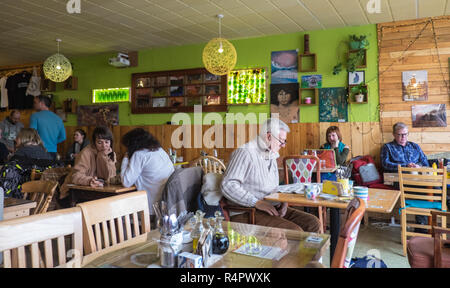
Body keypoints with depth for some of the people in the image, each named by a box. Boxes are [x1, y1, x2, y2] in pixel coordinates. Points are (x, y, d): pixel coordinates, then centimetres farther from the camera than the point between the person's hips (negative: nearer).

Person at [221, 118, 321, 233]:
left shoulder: (271, 156, 19)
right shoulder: (245, 153, -12)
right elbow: (228, 185, -21)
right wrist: (257, 202, -24)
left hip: (273, 208, 9)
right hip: (247, 212, -9)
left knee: (313, 223, -7)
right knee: (295, 232, -26)